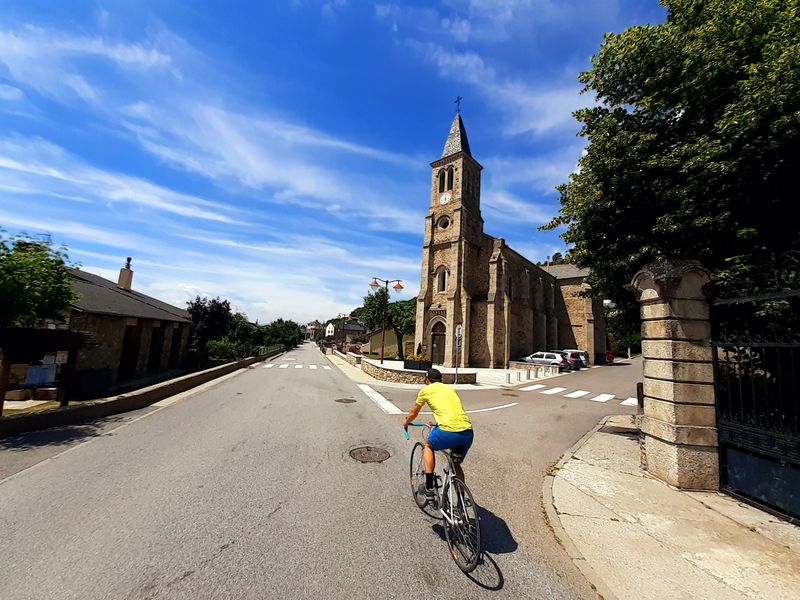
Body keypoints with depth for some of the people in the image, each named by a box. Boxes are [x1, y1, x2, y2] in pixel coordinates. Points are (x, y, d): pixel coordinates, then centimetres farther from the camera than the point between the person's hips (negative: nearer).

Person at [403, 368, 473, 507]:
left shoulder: (426, 390, 12)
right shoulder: (450, 389, 27)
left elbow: (413, 413, 25)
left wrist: (406, 422, 47)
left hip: (449, 432, -5)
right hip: (468, 433, 5)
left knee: (428, 446, 26)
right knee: (456, 464, 30)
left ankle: (429, 488, 23)